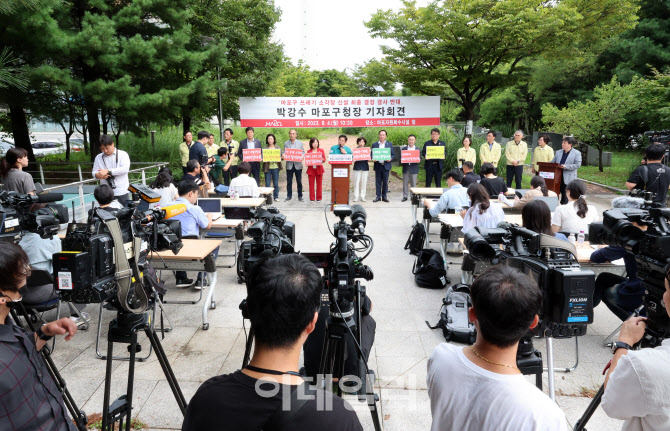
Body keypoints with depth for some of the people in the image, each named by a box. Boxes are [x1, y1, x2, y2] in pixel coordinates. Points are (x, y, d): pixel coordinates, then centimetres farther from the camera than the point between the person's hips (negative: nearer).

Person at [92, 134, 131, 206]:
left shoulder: (123, 154, 0)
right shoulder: (98, 157, 11)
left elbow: (125, 169, -14)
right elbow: (94, 172, 9)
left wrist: (108, 171, -20)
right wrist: (98, 175, -17)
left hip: (122, 192, -2)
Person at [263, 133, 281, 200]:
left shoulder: (277, 148, 10)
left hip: (275, 167, 1)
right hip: (267, 167, -1)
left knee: (276, 183, 3)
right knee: (267, 183, 0)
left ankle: (276, 197, 12)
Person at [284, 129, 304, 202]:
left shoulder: (300, 143, 6)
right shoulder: (286, 143, 7)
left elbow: (303, 152, 6)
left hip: (298, 165, 0)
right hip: (289, 165, 1)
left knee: (299, 181, 3)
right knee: (289, 181, 4)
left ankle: (300, 196, 13)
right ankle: (289, 196, 15)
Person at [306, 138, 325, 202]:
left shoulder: (321, 150, 8)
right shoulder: (308, 151, 8)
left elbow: (324, 159, 2)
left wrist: (322, 160, -20)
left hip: (319, 169, 0)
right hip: (311, 169, 0)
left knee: (319, 184, 1)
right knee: (311, 184, -1)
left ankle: (319, 198, 9)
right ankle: (312, 198, 6)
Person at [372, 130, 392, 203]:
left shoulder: (390, 144, 9)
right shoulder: (374, 144, 9)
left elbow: (392, 154, 7)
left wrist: (390, 159, -13)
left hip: (386, 166, 0)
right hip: (378, 166, 0)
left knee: (385, 182, 3)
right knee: (378, 182, 2)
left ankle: (384, 196, 11)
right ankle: (378, 196, 8)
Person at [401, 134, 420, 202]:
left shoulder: (418, 149, 6)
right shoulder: (404, 148, 8)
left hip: (414, 169, -1)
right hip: (406, 168, 1)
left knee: (413, 184, 4)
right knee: (405, 183, 4)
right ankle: (405, 196, 11)